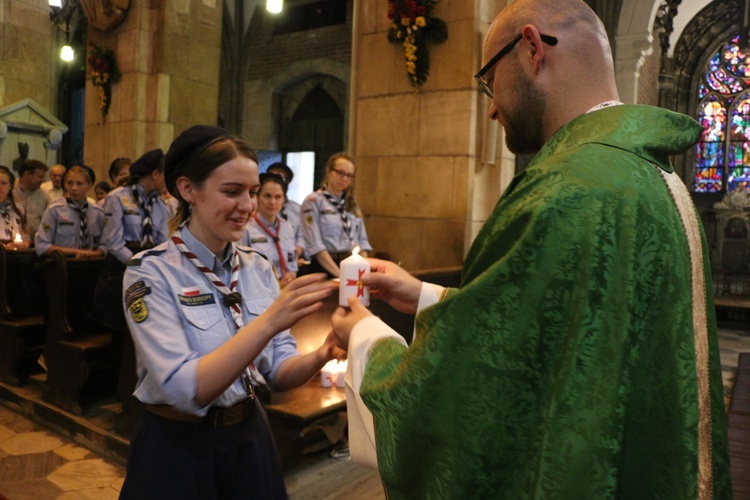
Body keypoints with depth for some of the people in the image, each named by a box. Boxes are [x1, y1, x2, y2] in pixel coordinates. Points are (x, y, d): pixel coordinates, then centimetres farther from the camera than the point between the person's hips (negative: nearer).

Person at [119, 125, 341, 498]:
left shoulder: (258, 268, -2)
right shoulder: (150, 272, -17)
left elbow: (278, 373, -3)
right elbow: (185, 389, -27)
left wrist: (322, 355, -23)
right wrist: (268, 322, -36)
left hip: (250, 439, 5)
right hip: (178, 451, -4)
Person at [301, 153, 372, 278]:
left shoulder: (352, 204, 15)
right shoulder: (313, 201, -3)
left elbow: (362, 240, 13)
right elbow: (315, 245, -11)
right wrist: (340, 275, -16)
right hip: (326, 270, -5)